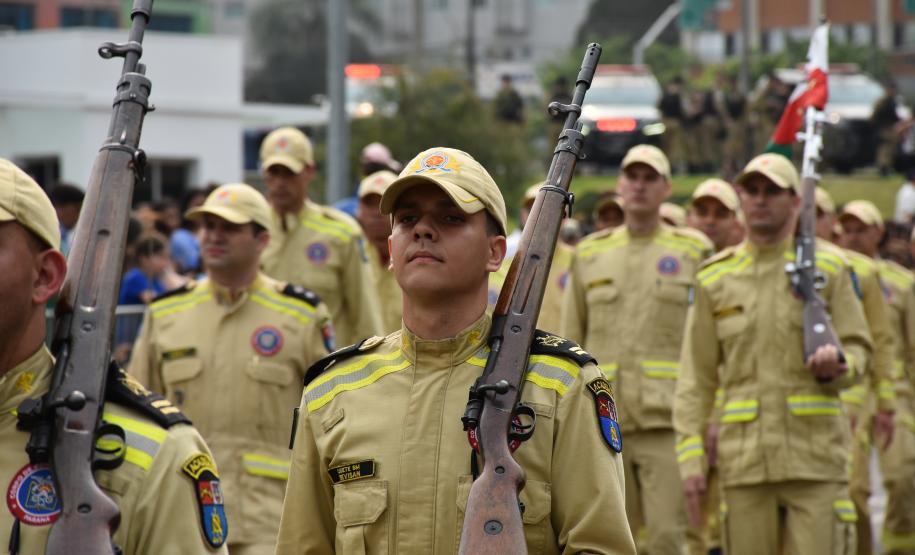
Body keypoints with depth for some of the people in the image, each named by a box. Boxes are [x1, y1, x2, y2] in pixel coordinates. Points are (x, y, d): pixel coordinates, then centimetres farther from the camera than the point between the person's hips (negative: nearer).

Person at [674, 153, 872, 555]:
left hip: (816, 454, -2)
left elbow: (857, 347, 8)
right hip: (745, 457, 2)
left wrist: (836, 367, -17)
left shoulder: (829, 267, 7)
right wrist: (690, 455, 0)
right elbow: (696, 376, 8)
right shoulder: (715, 277, 10)